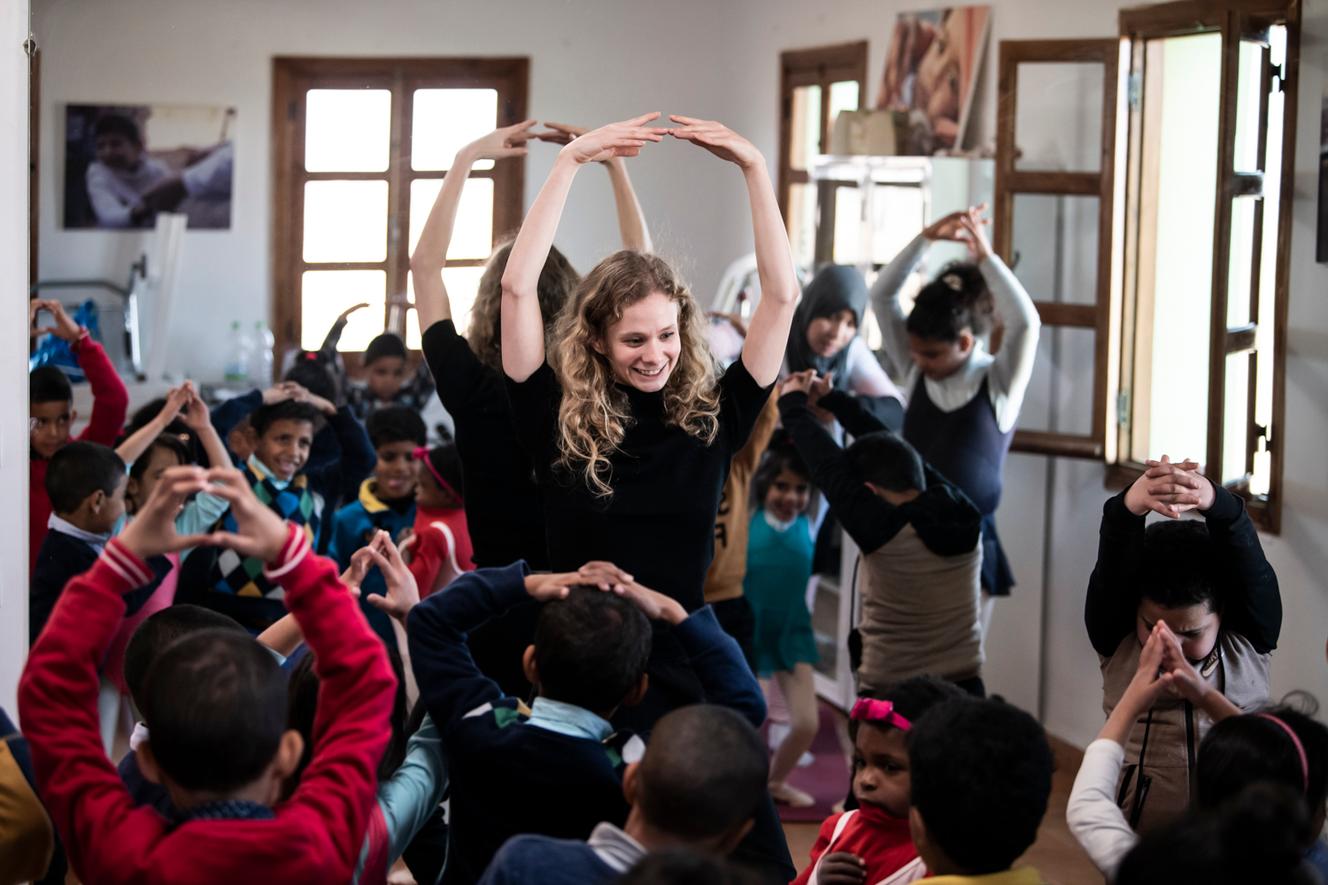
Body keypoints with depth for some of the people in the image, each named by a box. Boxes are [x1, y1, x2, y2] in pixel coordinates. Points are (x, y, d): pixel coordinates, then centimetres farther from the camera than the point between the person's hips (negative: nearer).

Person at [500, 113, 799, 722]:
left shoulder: (712, 420, 1)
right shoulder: (561, 422, -3)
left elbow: (782, 294, -1)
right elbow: (518, 286, -9)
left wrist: (754, 169, -6)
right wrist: (570, 162, -10)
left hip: (686, 680, 1)